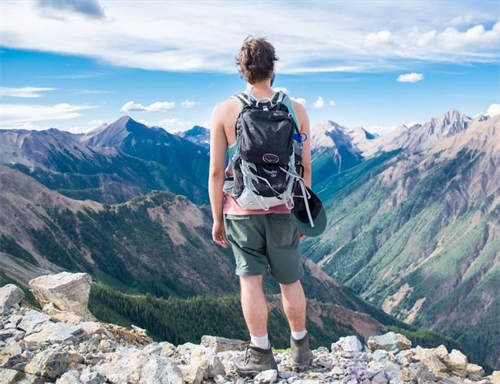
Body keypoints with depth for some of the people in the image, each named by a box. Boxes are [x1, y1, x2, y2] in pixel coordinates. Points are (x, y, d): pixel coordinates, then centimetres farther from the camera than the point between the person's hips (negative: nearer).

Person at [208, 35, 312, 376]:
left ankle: (261, 354, 11)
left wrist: (217, 218, 3)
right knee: (290, 280, 15)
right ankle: (301, 349, 29)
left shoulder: (224, 111, -5)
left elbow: (216, 172, -5)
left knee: (250, 279, 6)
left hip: (241, 209, -1)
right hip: (283, 209, 2)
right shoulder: (296, 109, -1)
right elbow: (305, 166, 2)